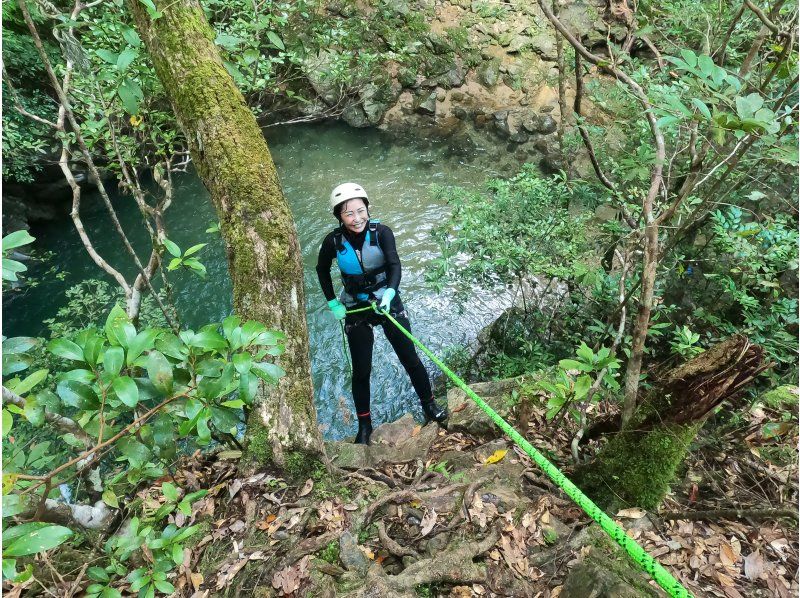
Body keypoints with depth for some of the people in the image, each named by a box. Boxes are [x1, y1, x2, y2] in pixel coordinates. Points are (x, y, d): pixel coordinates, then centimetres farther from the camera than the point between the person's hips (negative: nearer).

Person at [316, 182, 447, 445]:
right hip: (356, 310, 1)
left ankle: (429, 406, 26)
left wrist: (389, 293, -44)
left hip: (388, 302, 0)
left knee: (410, 359, 4)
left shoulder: (381, 232, -15)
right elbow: (322, 271, 5)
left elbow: (395, 265, -26)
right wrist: (332, 303, -1)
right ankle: (364, 425, 23)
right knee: (361, 371, 6)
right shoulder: (334, 241, -12)